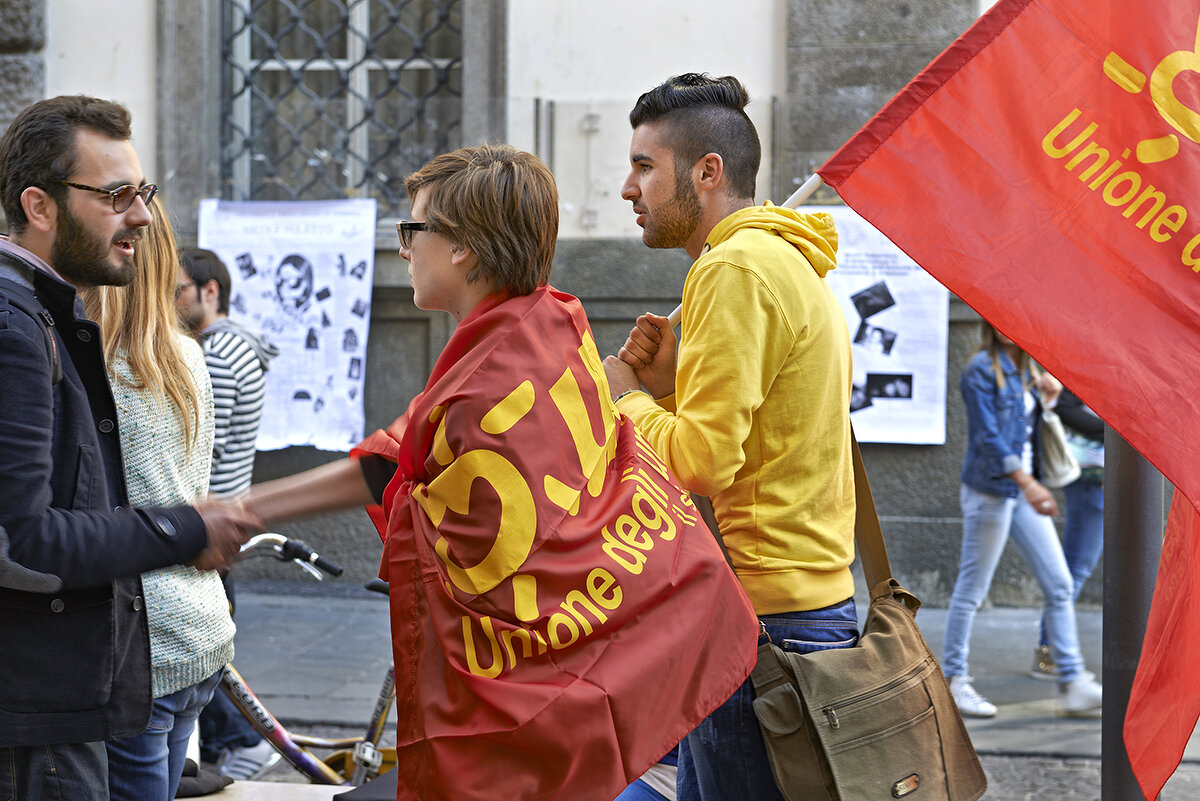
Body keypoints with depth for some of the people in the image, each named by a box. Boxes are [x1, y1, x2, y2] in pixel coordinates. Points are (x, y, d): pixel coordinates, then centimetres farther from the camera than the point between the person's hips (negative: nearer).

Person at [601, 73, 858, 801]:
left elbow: (701, 461, -20)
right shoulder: (791, 264, 19)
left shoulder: (738, 269, -14)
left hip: (762, 620, -10)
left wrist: (622, 394, -4)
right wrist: (674, 384, 7)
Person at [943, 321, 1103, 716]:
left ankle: (1073, 682, 4)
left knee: (1059, 585, 2)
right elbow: (988, 436, -18)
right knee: (972, 589, 0)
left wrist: (1047, 397, 3)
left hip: (1024, 489, 8)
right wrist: (1027, 484, -27)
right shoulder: (980, 370, -10)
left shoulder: (1026, 371, 14)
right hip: (991, 490, -8)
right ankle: (953, 680, 11)